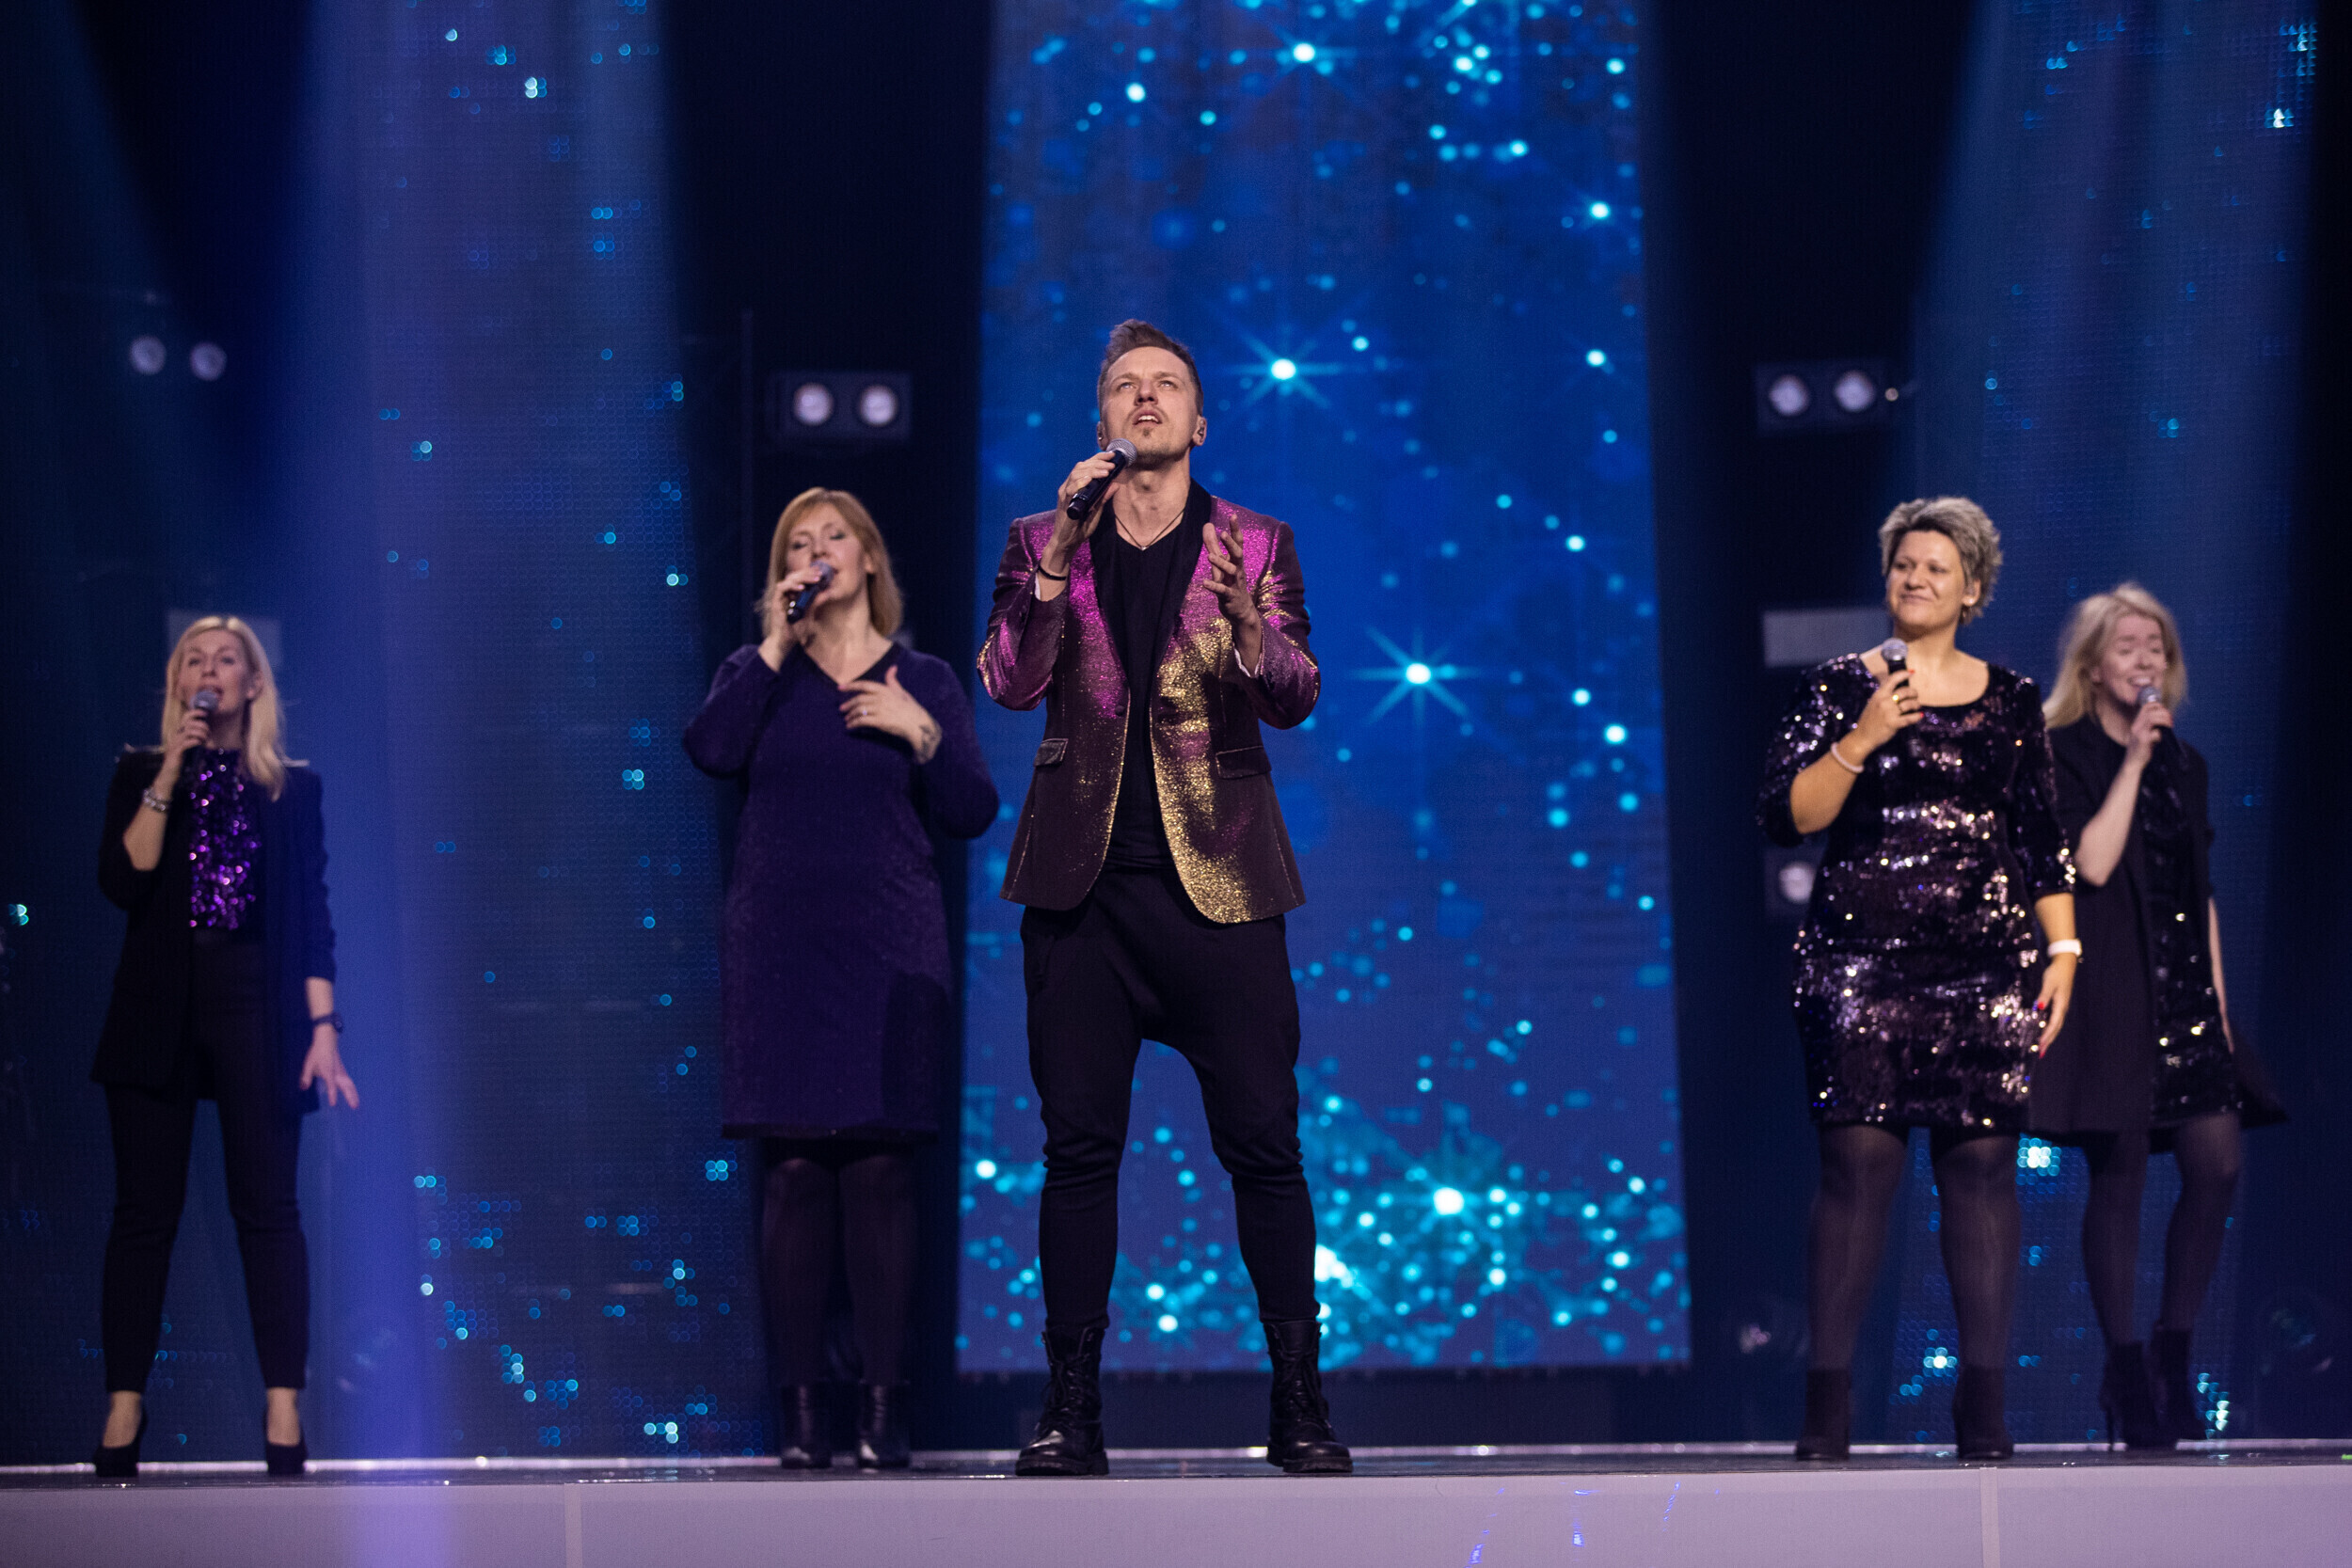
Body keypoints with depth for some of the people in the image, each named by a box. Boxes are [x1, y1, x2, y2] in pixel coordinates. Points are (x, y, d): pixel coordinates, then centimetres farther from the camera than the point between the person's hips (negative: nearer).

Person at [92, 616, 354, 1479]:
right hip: (157, 1013, 0)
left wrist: (324, 1028, -1)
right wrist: (168, 779, -10)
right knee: (145, 1209, -1)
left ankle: (283, 1411, -6)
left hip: (256, 1008, 0)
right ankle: (123, 1410, 1)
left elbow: (312, 920, 7)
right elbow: (122, 880, -5)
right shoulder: (141, 775, 11)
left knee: (267, 1208, -6)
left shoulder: (291, 788, 11)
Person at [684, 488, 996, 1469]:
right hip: (779, 952, 0)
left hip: (887, 952, 0)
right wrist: (777, 644, -7)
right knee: (793, 1171, -4)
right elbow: (711, 751, -9)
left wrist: (921, 732, -9)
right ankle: (801, 1406, -1)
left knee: (880, 1167, -5)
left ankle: (883, 1405, -2)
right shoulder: (760, 672, 12)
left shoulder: (923, 681, 11)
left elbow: (972, 814, 5)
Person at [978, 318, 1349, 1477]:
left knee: (1263, 1145, -3)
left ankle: (1300, 1406, 3)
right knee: (1079, 1145, 0)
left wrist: (1247, 620, -23)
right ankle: (1071, 1411, 5)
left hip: (1216, 881, -1)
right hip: (1083, 881, 1)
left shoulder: (1254, 546, 8)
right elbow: (1010, 683, -3)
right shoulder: (1041, 545, 10)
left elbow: (1296, 698, -2)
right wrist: (1062, 553, -14)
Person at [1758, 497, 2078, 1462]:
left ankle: (1984, 1408, 0)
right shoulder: (1838, 687, 6)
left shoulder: (2010, 700, 11)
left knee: (1983, 1164, -3)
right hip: (1861, 956, -2)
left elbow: (2043, 839, 13)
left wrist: (2063, 951, 5)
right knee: (1857, 1159, -8)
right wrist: (1859, 742, -14)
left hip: (1986, 960, 2)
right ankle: (1827, 1400, -5)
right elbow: (1786, 815, -2)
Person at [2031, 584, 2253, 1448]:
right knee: (2121, 1174, -4)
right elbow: (2092, 863, -16)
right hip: (2112, 992, -6)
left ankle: (2174, 1354, 10)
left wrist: (2217, 996, 13)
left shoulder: (2184, 763, 17)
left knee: (2216, 1165, -3)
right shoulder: (2064, 754, -3)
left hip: (2184, 988, 6)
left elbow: (2203, 891, 18)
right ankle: (2124, 1371, 3)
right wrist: (2133, 762, -15)